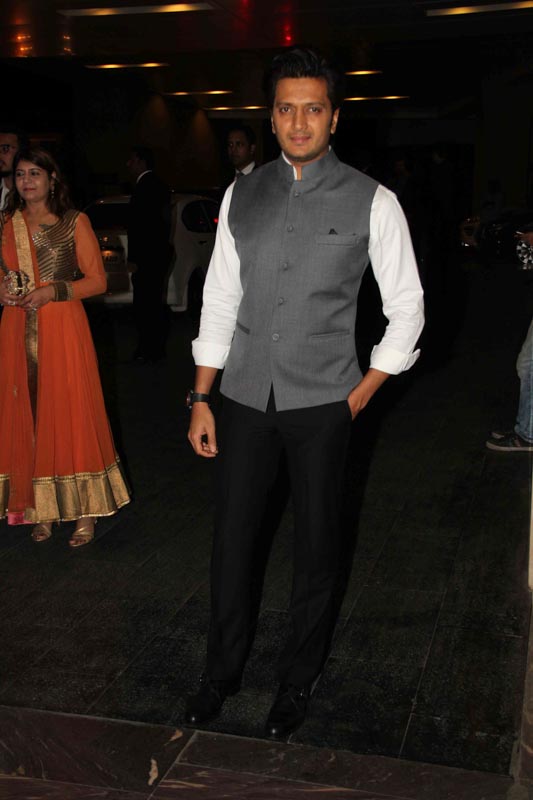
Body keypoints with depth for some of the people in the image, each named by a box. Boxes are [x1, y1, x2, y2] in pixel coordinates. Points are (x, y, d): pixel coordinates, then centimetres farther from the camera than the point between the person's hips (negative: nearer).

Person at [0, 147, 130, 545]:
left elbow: (97, 280, -3)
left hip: (62, 329, -4)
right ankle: (40, 508, 17)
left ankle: (85, 510, 10)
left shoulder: (75, 222, 0)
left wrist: (52, 291, -15)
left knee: (71, 415, -1)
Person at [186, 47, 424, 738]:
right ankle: (222, 669, 35)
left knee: (316, 544, 10)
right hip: (245, 396, 3)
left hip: (322, 402, -2)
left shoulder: (372, 202, -5)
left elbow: (406, 306, 1)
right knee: (231, 536, 12)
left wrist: (364, 392, -2)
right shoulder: (241, 195, 5)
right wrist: (201, 400, 4)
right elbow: (220, 299, 7)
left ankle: (298, 681, 33)